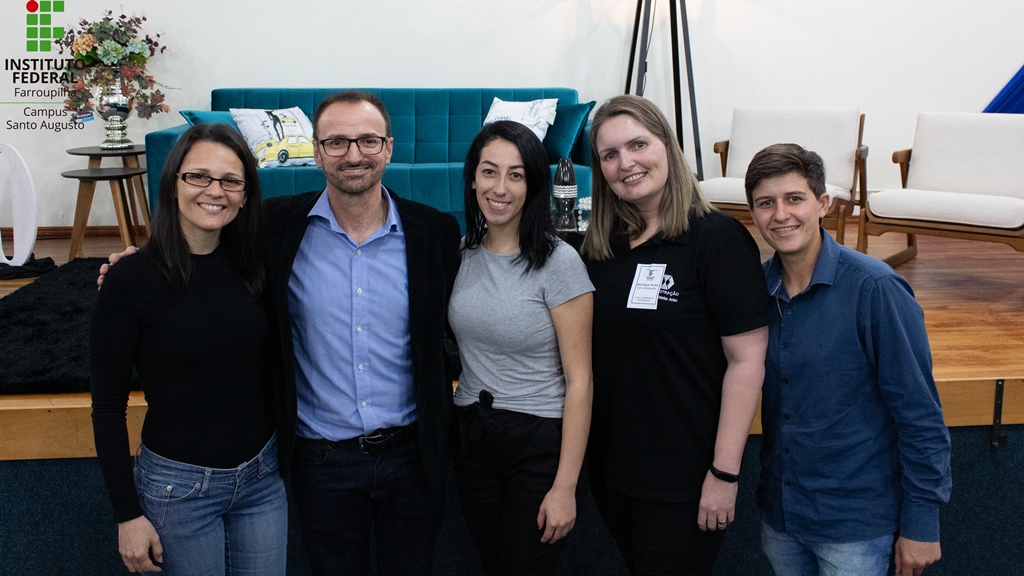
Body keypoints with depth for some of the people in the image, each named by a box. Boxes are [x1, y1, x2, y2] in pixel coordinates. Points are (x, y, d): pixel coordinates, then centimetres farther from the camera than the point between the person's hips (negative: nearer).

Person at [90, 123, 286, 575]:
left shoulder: (254, 267, -2)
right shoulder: (131, 281, -13)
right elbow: (108, 406, -9)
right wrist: (127, 514, -8)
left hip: (264, 475, 4)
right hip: (178, 484, -4)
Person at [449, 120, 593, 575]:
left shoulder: (558, 262, -16)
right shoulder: (461, 254, 1)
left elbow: (579, 382, -15)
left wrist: (564, 487, -16)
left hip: (539, 442, -5)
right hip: (471, 435, 5)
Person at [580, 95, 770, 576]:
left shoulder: (718, 239, -13)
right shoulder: (601, 244, 4)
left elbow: (747, 360, -15)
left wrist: (724, 473, -17)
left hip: (682, 479, -6)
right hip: (610, 466, 6)